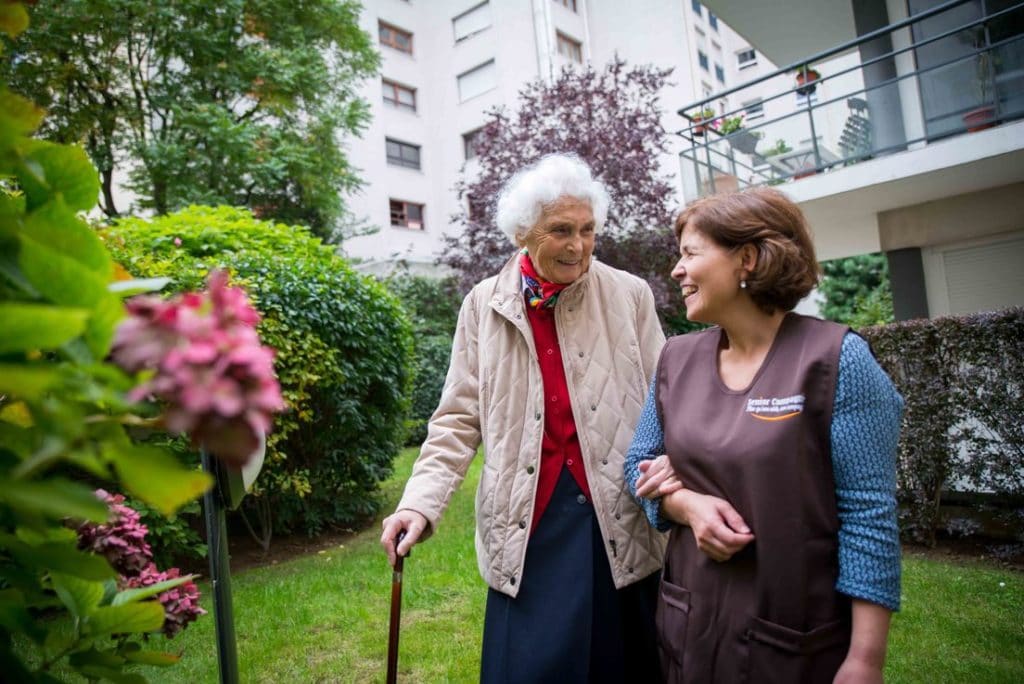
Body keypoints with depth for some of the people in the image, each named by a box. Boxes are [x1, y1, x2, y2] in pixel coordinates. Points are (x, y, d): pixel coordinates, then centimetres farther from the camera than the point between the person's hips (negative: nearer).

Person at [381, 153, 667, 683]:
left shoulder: (630, 296, -2)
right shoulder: (485, 305, 0)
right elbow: (459, 419, 2)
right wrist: (420, 502, -8)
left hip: (621, 520, 0)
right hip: (528, 525, 0)